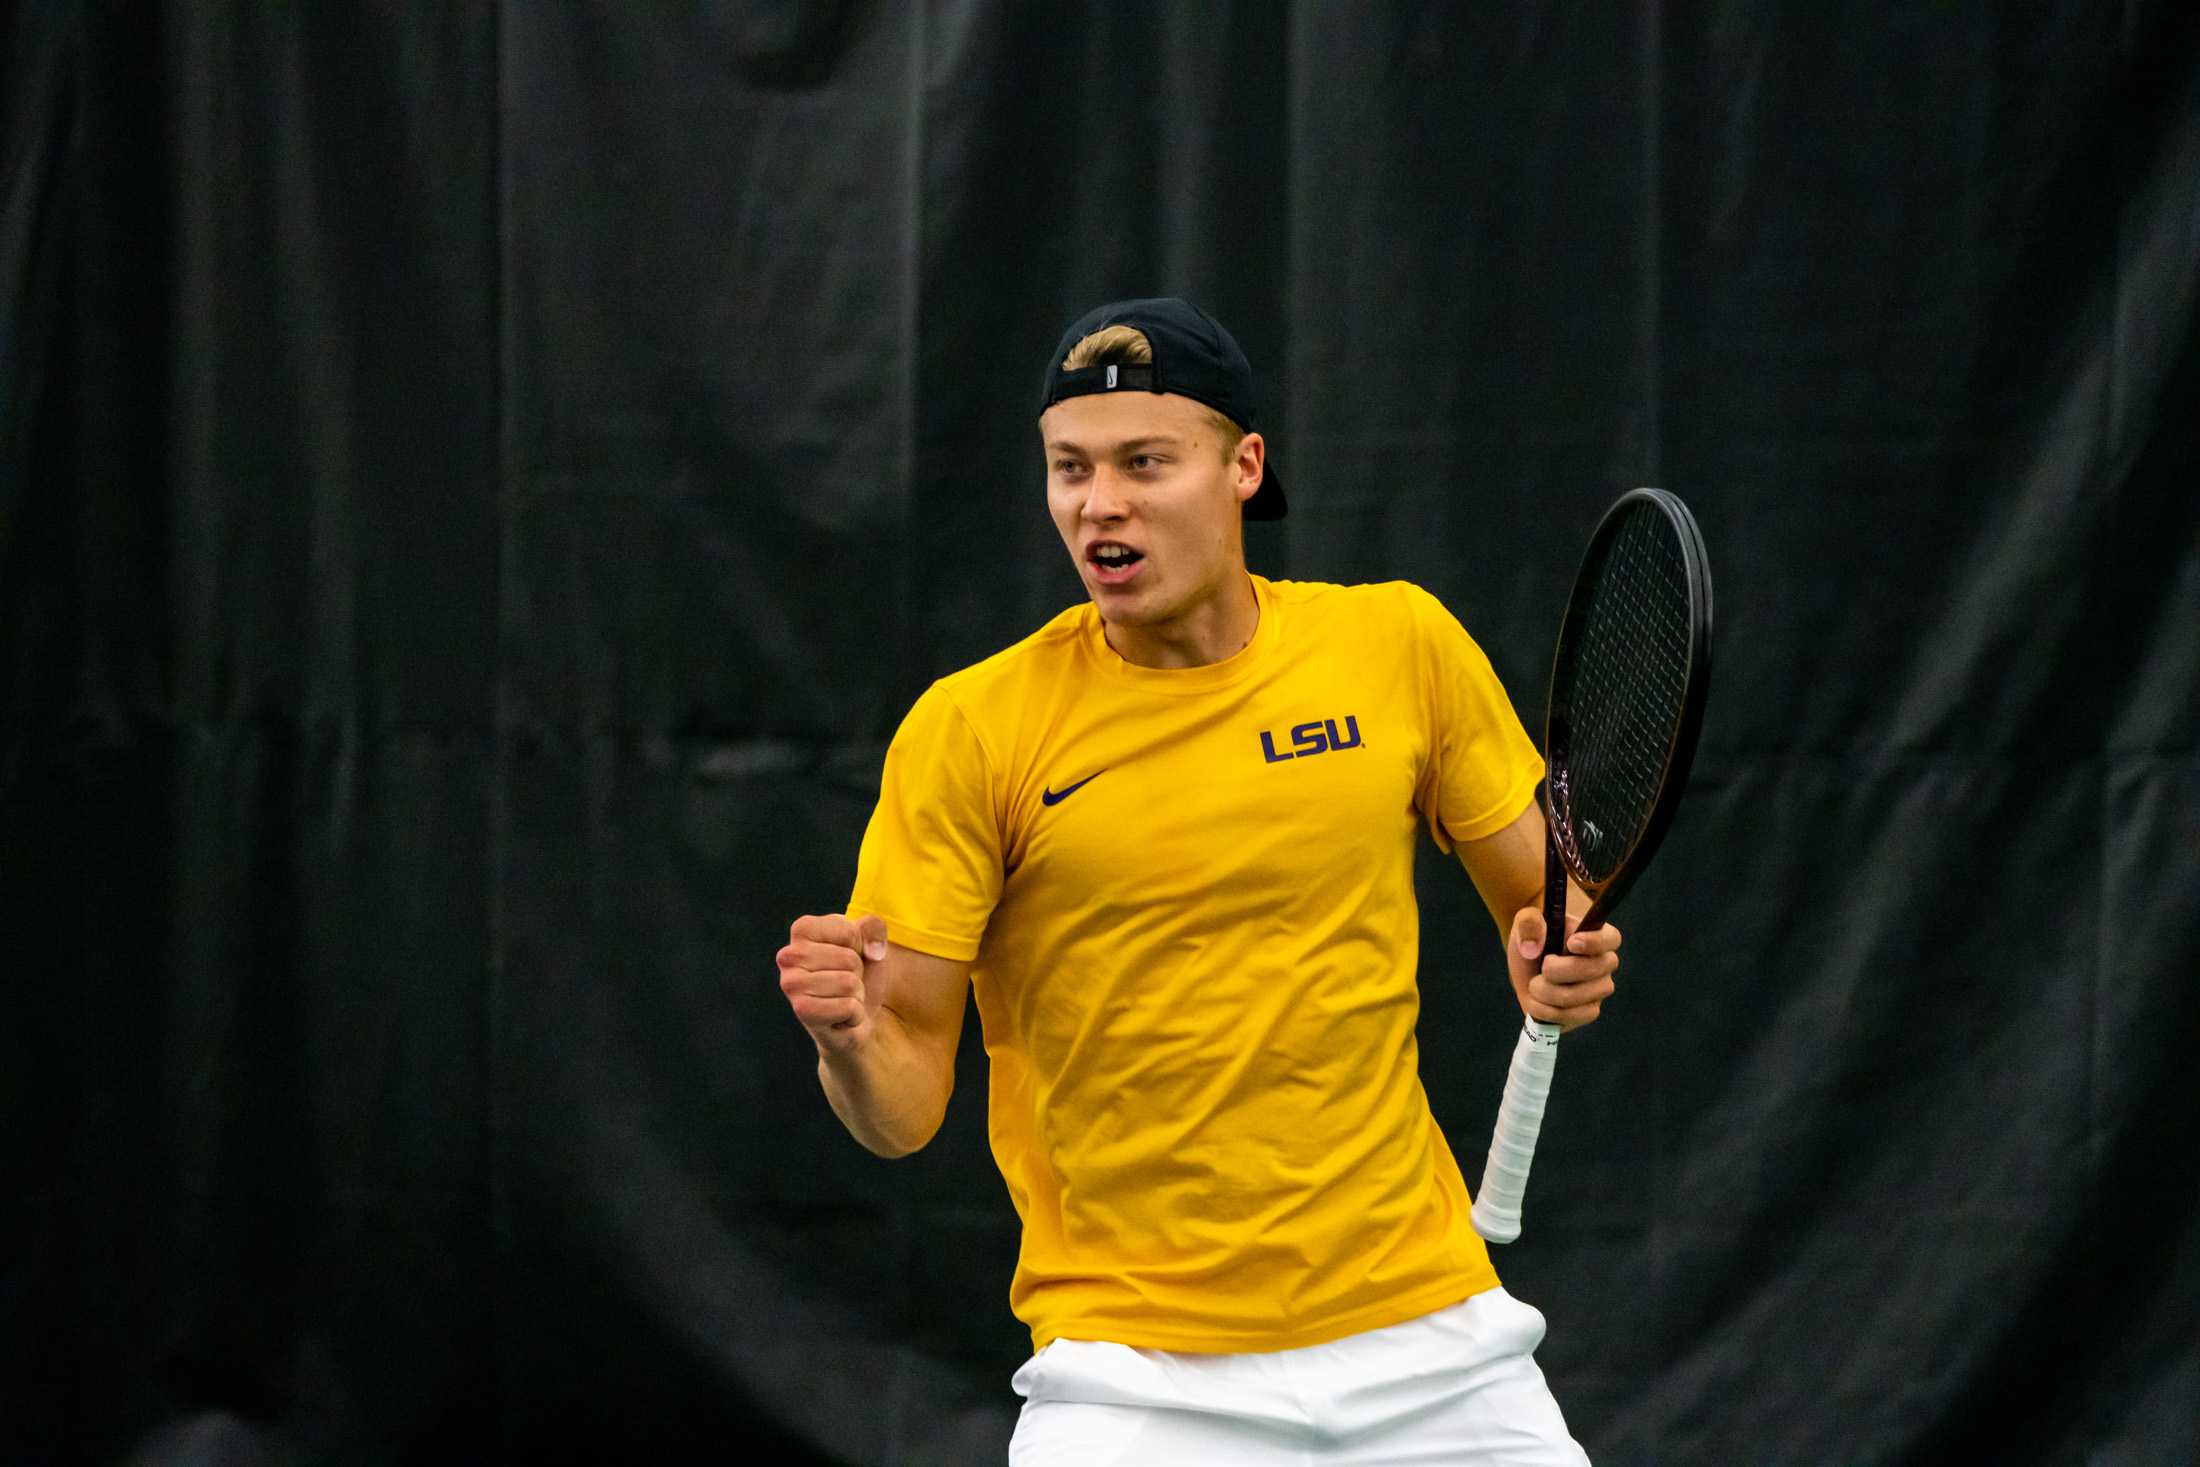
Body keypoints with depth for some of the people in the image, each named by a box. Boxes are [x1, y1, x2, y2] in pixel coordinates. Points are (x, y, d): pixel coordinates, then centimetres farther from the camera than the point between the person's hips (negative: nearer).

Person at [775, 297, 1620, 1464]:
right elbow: (904, 1109, -6)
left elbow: (1541, 898, 12)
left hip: (1433, 1342, 2)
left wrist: (1560, 962, -10)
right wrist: (850, 1038, -28)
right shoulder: (970, 731, -7)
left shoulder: (1400, 644, 0)